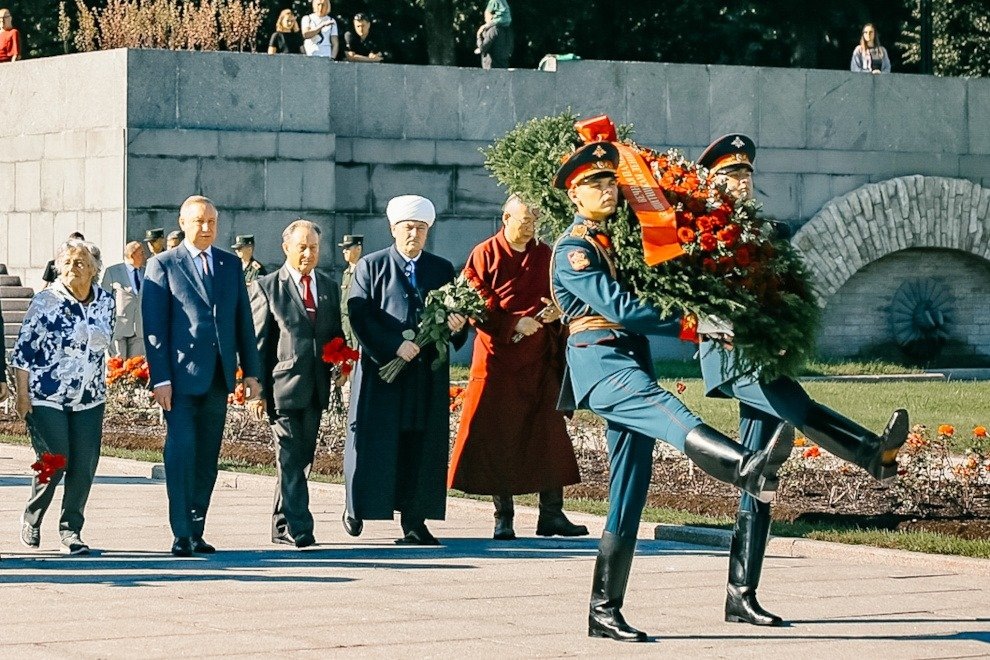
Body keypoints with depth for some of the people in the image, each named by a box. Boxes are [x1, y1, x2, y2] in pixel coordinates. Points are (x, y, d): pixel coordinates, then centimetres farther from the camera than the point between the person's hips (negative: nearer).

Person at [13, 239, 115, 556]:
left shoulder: (105, 301, 5)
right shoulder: (45, 301, -8)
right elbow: (23, 350, -6)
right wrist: (22, 395, -9)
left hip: (89, 399, 4)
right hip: (46, 398, -4)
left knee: (84, 467, -2)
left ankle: (71, 531, 9)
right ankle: (31, 518, 16)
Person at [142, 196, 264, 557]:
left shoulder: (231, 264, 13)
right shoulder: (162, 265, 0)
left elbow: (244, 320, 15)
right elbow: (154, 327, -4)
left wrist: (251, 371, 9)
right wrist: (160, 378, -11)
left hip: (218, 376, 5)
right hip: (181, 376, -5)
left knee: (207, 458, 7)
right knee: (180, 453, -10)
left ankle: (196, 532, 12)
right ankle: (181, 535, -8)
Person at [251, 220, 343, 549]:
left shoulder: (329, 287, 14)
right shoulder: (268, 287, -1)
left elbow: (336, 335, 22)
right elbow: (257, 342, -3)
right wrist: (257, 387, -8)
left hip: (316, 387, 6)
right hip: (283, 385, -5)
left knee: (301, 458, 11)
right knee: (290, 458, -10)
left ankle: (282, 526, 21)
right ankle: (298, 529, -14)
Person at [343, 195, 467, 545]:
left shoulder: (443, 269, 13)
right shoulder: (371, 267, 3)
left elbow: (456, 315, 12)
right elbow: (360, 316, -5)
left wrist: (456, 326, -13)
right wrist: (393, 347, -16)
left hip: (427, 373, 3)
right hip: (381, 370, -3)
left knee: (423, 447, 0)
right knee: (374, 443, -2)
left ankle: (414, 523, 2)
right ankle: (356, 505, 16)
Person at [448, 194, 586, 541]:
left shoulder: (546, 256, 10)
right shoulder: (484, 255, -1)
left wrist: (554, 313, -7)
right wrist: (515, 324, -17)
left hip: (541, 361, 3)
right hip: (498, 359, -3)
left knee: (549, 434, 0)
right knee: (498, 436, -2)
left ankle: (552, 514, 5)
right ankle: (503, 518, 5)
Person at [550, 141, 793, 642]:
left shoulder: (617, 240, 23)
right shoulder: (573, 250, -4)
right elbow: (620, 309, -14)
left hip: (631, 363, 9)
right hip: (599, 360, -9)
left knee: (629, 492, 3)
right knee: (662, 408, -37)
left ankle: (605, 610, 5)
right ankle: (746, 468, -68)